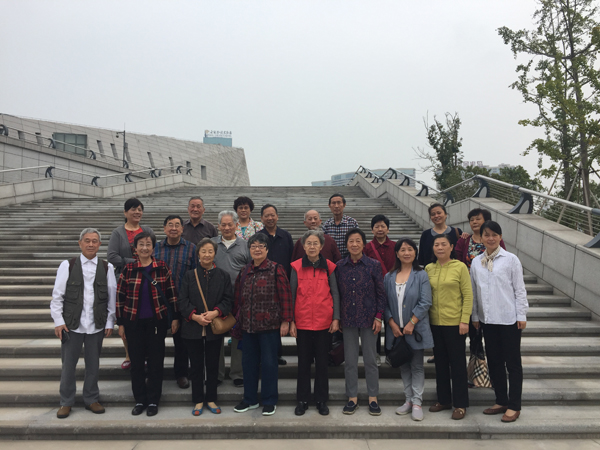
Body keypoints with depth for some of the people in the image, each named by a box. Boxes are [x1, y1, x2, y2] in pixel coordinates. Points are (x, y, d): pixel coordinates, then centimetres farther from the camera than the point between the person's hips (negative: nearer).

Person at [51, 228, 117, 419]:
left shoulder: (107, 268, 1)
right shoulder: (67, 265, -2)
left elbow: (112, 298, 3)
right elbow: (57, 296, -1)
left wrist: (109, 322, 2)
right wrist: (58, 321, -5)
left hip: (96, 325, 1)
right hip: (72, 324, -1)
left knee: (93, 365, 12)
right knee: (68, 365, 9)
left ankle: (91, 399, 29)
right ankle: (66, 402, 26)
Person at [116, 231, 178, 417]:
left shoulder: (162, 267, -2)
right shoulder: (128, 269, -1)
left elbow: (172, 294, 1)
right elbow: (120, 297, 3)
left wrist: (175, 317, 0)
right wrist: (120, 323, 2)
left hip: (157, 321, -1)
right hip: (133, 322, 1)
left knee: (156, 361, 5)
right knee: (136, 362, 8)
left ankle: (153, 401, 18)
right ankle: (139, 400, 23)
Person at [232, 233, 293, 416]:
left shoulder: (276, 269, -5)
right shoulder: (244, 272, 10)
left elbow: (285, 296, -7)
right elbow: (238, 298, 15)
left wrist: (285, 321, -11)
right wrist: (237, 320, 13)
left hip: (270, 325, -5)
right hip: (248, 326, 5)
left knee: (269, 362, 3)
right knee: (248, 361, 13)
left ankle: (270, 401, 18)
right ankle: (250, 399, 28)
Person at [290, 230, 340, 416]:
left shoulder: (329, 267, 2)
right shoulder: (296, 267, 0)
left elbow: (335, 294, 5)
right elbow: (291, 295, 3)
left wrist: (336, 318, -1)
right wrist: (290, 321, 0)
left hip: (324, 322, 0)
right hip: (302, 322, 0)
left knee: (322, 362, 8)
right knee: (303, 362, 9)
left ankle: (322, 401, 21)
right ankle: (302, 400, 22)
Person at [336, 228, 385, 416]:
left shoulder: (374, 265, -3)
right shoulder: (340, 266, 2)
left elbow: (381, 293, -1)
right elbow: (337, 293, 6)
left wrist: (378, 317, -6)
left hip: (368, 318, -2)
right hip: (348, 319, 2)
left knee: (370, 359, 5)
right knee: (350, 360, 7)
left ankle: (373, 398, 18)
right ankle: (352, 398, 19)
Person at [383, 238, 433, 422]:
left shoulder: (421, 275, -3)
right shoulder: (389, 277, 7)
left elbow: (425, 302, -10)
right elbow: (385, 303, 5)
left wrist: (411, 323, -15)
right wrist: (392, 324, -6)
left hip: (416, 329, -3)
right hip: (396, 329, 4)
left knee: (417, 366, 2)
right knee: (403, 366, 12)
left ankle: (417, 403, 10)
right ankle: (409, 400, 23)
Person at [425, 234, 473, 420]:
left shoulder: (460, 267, -5)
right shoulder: (429, 269, 6)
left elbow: (468, 295, -7)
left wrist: (465, 320, -12)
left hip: (454, 322, -4)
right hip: (435, 322, 4)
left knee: (457, 362, 5)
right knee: (440, 361, 13)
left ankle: (460, 404, 16)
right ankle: (443, 399, 26)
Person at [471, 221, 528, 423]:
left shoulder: (511, 259, -5)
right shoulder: (476, 262, 6)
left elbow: (519, 289, -4)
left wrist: (521, 316, -6)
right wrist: (475, 316, 10)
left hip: (509, 318, -4)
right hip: (487, 319, 4)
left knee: (512, 362, 4)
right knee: (494, 361, 11)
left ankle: (514, 406, 13)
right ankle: (501, 401, 24)